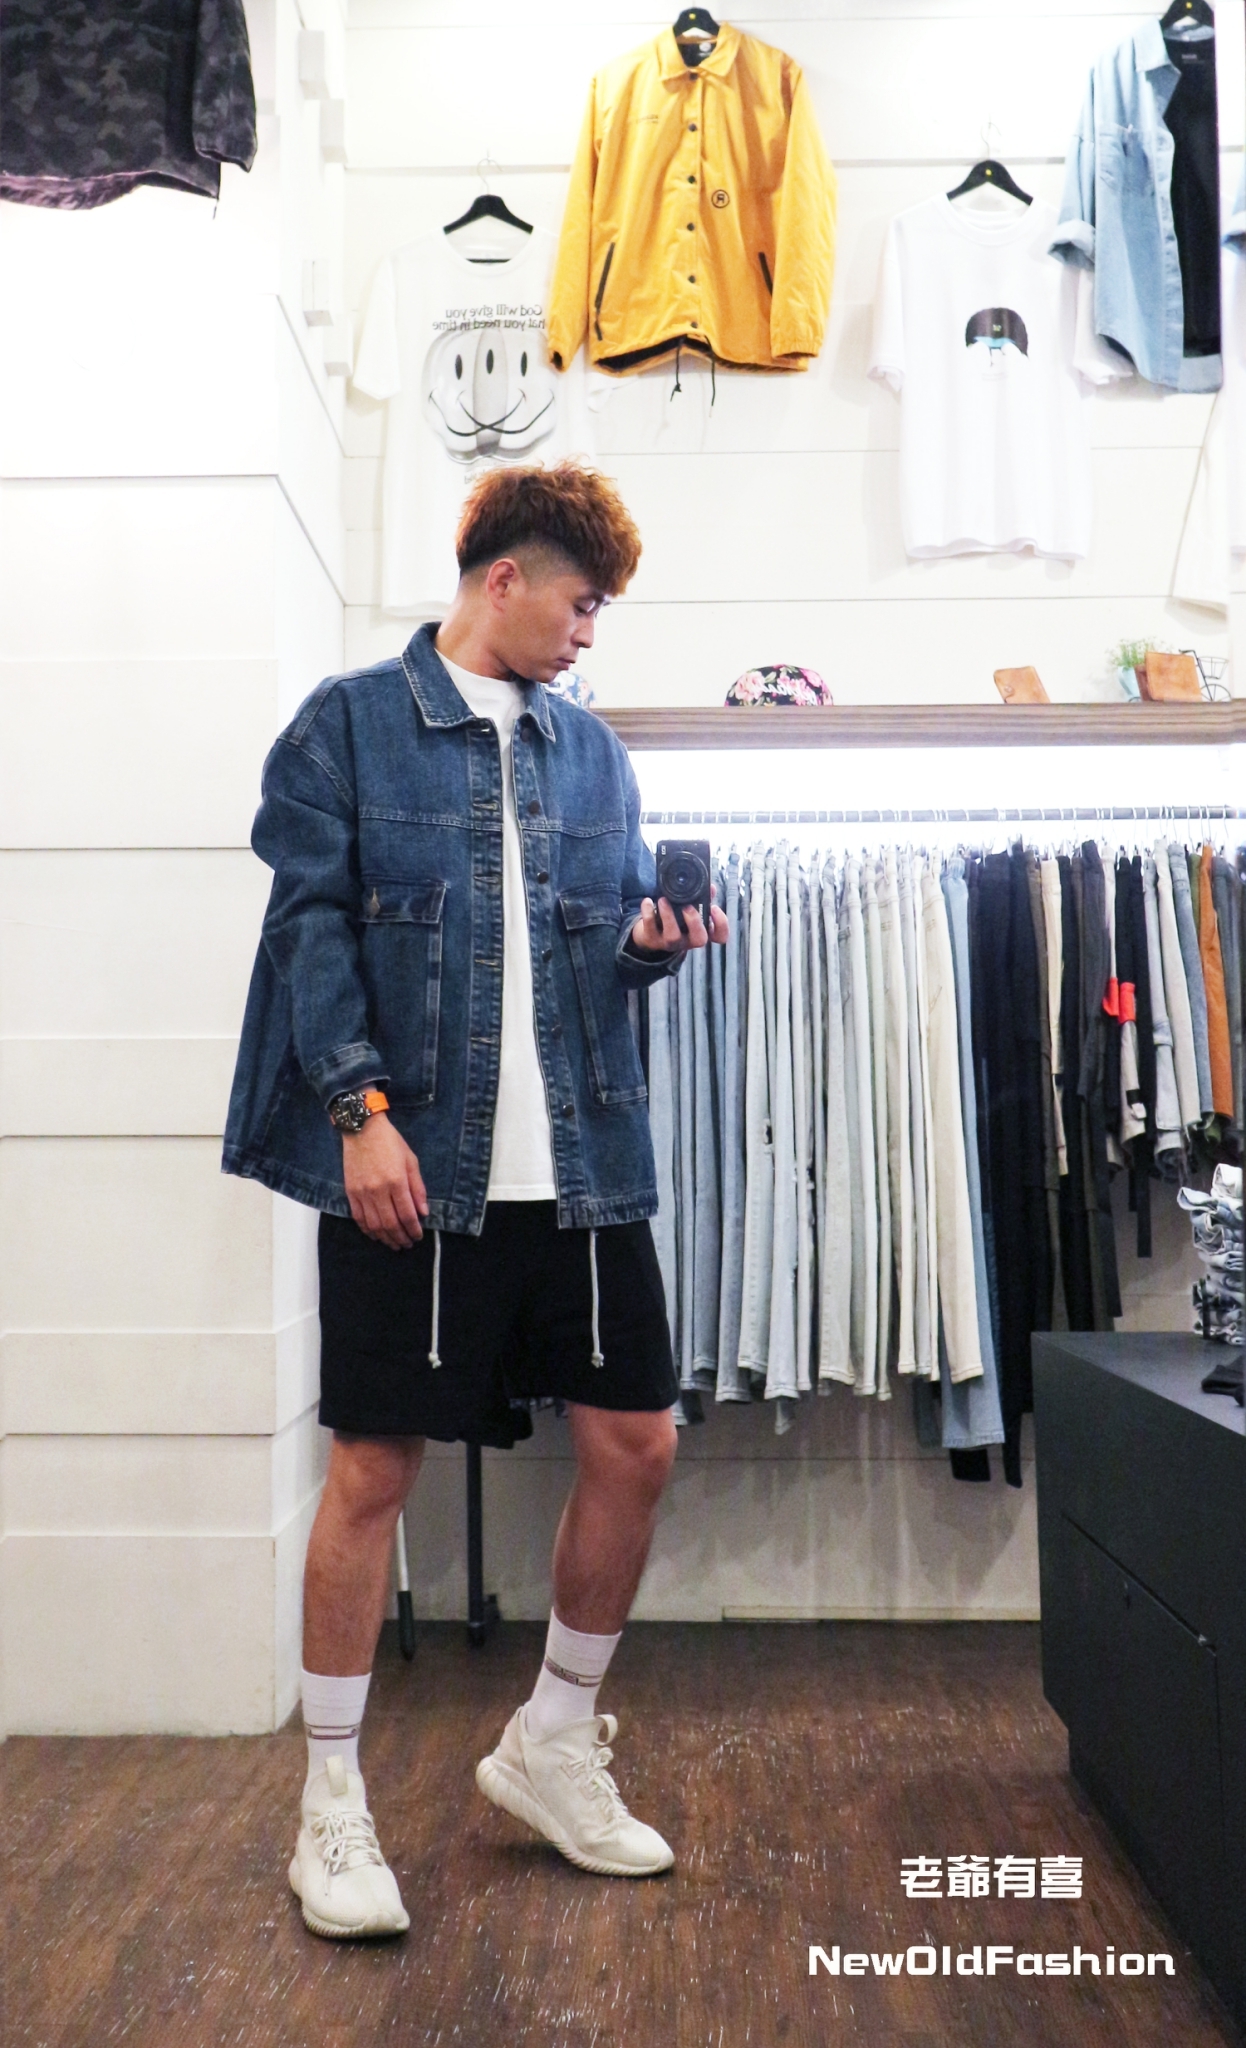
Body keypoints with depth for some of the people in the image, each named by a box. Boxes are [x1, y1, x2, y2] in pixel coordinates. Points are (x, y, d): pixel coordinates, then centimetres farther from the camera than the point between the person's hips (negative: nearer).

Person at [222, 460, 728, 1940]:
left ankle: (552, 1747, 29)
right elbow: (313, 923, -6)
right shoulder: (350, 723, 2)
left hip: (582, 1159, 6)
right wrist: (361, 1108, -16)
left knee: (636, 1444, 6)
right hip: (411, 1160, -5)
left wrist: (648, 939, -3)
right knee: (373, 1466, 2)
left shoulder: (590, 749, 17)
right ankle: (333, 1802, 22)